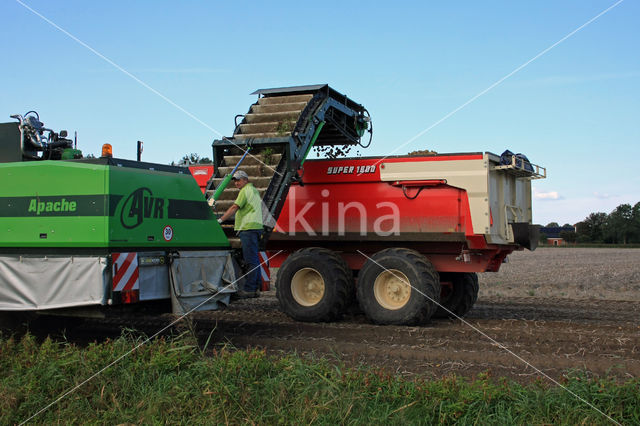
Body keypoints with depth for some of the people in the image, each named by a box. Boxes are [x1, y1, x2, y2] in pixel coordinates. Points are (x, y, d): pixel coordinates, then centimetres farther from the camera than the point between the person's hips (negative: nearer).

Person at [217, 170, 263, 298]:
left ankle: (249, 289, -11)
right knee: (254, 260, 10)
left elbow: (234, 207, -14)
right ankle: (256, 288, 12)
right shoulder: (254, 190, 24)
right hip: (255, 227, 10)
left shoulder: (245, 191, -6)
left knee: (251, 260, -11)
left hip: (248, 228, -10)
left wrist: (220, 220, -15)